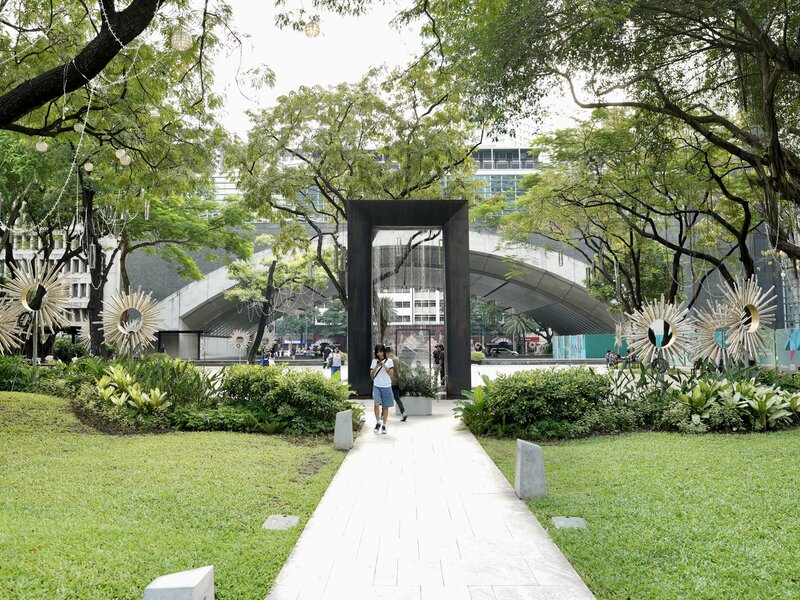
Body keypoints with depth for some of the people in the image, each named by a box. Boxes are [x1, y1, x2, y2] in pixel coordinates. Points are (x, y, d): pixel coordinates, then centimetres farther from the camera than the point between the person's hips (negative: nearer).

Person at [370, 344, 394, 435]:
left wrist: (384, 366, -14)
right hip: (376, 386, 0)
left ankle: (384, 426, 16)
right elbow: (371, 375, 4)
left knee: (385, 406, 4)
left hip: (386, 387, 0)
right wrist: (376, 367, -11)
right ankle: (378, 422, -1)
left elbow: (392, 374, -4)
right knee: (376, 404, -19)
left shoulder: (389, 361, 3)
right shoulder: (374, 361, 7)